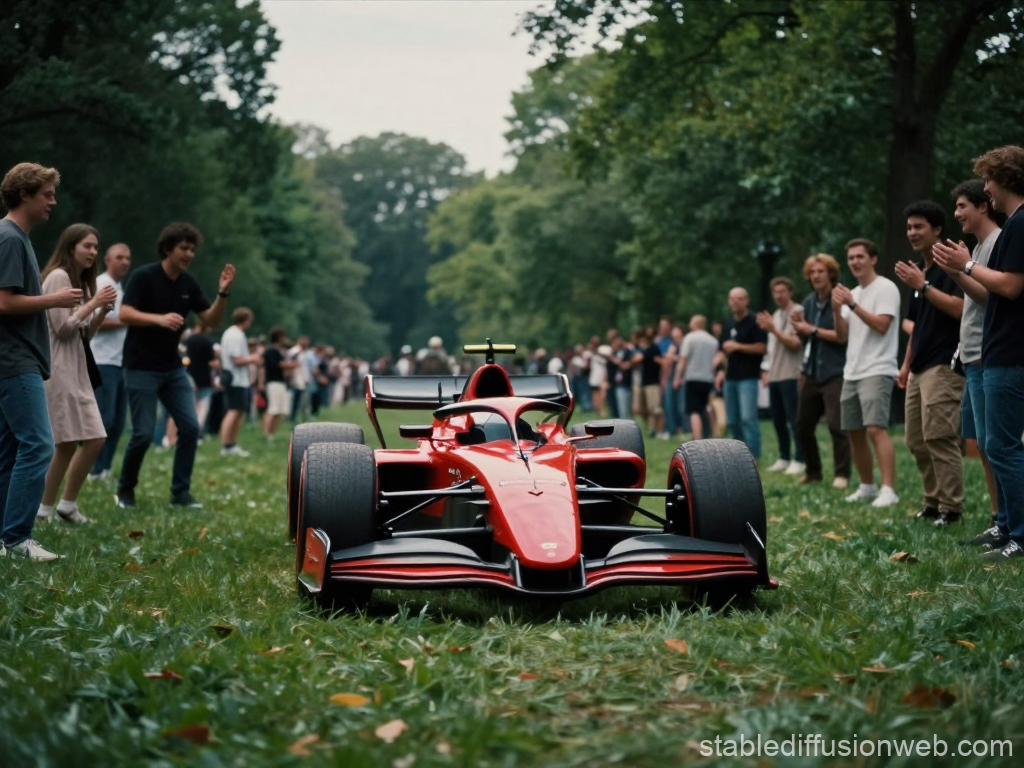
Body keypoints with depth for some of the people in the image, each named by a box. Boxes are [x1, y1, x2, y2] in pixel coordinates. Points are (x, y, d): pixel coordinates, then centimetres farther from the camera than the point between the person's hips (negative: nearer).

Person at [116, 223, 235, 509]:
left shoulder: (189, 284, 5)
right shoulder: (144, 276, -12)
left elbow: (212, 321, 5)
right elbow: (124, 314, -22)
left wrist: (223, 293, -11)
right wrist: (159, 318, -36)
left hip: (173, 367, 6)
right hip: (141, 368, -6)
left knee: (190, 427, -2)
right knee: (144, 433, -8)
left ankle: (180, 492, 8)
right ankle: (125, 490, 13)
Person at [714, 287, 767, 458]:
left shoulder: (754, 322, -6)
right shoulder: (729, 324, 18)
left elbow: (762, 348, -14)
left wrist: (738, 346, -18)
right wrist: (722, 371, 18)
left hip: (748, 378, -8)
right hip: (730, 378, 8)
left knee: (748, 418, -14)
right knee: (732, 420, 8)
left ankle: (753, 455, -11)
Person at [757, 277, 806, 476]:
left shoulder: (797, 312, -6)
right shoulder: (775, 316, 18)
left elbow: (795, 343, -13)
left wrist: (773, 329, -16)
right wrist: (767, 370, 16)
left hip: (791, 376, -8)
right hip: (774, 376, 8)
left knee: (794, 420, -7)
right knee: (778, 419, 10)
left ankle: (799, 460, -4)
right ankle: (784, 458, 17)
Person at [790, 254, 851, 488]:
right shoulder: (809, 302, 12)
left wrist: (813, 330, -13)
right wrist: (800, 328, -1)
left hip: (835, 372, -8)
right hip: (812, 371, 8)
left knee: (836, 425, -12)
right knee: (802, 425, 11)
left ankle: (842, 474, -3)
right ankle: (812, 471, 24)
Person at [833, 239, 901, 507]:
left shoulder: (885, 288, -6)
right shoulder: (852, 294, 18)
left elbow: (881, 325, -17)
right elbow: (842, 337, 13)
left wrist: (852, 304, -18)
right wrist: (837, 310, -4)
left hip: (877, 371, -8)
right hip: (852, 373, 8)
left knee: (876, 428, -20)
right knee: (854, 432, 10)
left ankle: (888, 490, -23)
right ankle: (867, 486, 22)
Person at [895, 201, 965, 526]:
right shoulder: (920, 271, 20)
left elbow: (959, 307, -21)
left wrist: (923, 286, -20)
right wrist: (906, 365, 21)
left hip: (943, 365, -10)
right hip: (920, 368, 10)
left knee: (939, 437, -13)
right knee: (916, 441, 9)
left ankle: (951, 508, -8)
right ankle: (932, 503, 15)